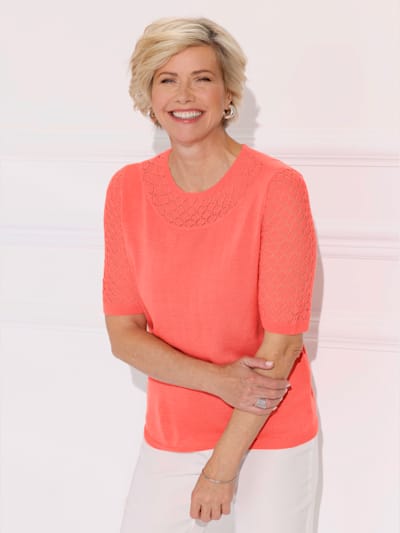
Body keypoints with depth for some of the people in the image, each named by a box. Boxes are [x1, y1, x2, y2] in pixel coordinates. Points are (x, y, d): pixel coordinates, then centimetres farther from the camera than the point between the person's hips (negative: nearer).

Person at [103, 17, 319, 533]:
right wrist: (218, 380, -17)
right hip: (170, 438, 3)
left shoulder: (278, 187, -15)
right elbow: (123, 332, -2)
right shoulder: (128, 189, -3)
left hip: (271, 438, -3)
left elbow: (283, 340, -15)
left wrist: (222, 467, -12)